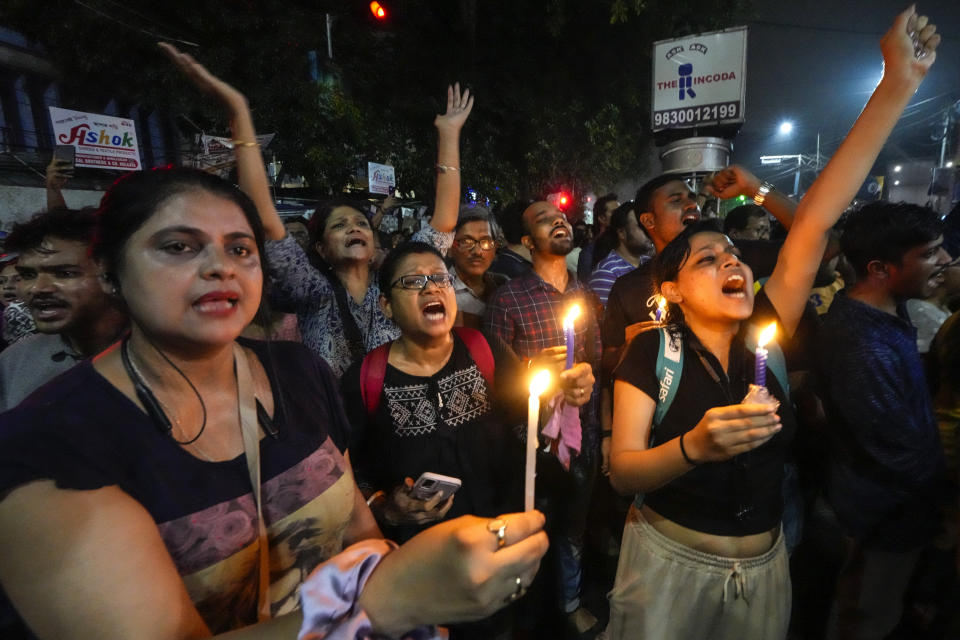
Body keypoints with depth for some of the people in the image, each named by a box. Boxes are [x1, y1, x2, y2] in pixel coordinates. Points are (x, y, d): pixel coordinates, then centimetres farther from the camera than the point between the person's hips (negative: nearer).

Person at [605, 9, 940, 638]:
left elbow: (815, 221, -13)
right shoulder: (651, 352, -16)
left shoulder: (767, 334, -7)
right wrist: (693, 445, -38)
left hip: (766, 567, 4)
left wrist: (899, 85, -14)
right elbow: (622, 471, -20)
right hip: (669, 562, -3)